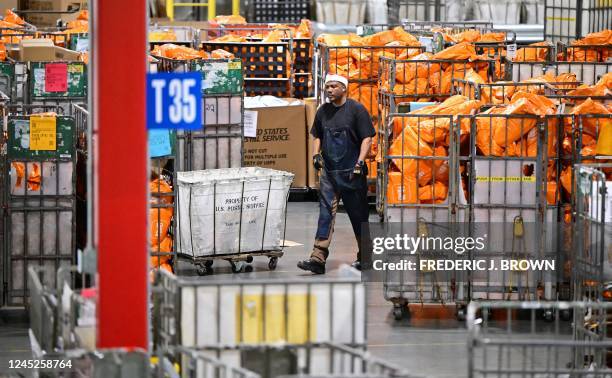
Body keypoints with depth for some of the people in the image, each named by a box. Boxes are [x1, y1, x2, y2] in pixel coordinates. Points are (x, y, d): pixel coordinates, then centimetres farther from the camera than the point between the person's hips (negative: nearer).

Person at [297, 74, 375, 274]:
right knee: (326, 213, -4)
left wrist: (360, 162, -18)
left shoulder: (356, 109, -6)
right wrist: (316, 154, 5)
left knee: (358, 214, 6)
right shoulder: (323, 111, 10)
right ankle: (318, 258, -11)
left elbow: (367, 138, -8)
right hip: (329, 171, 4)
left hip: (351, 172, -4)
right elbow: (318, 136, 23)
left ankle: (364, 257, 19)